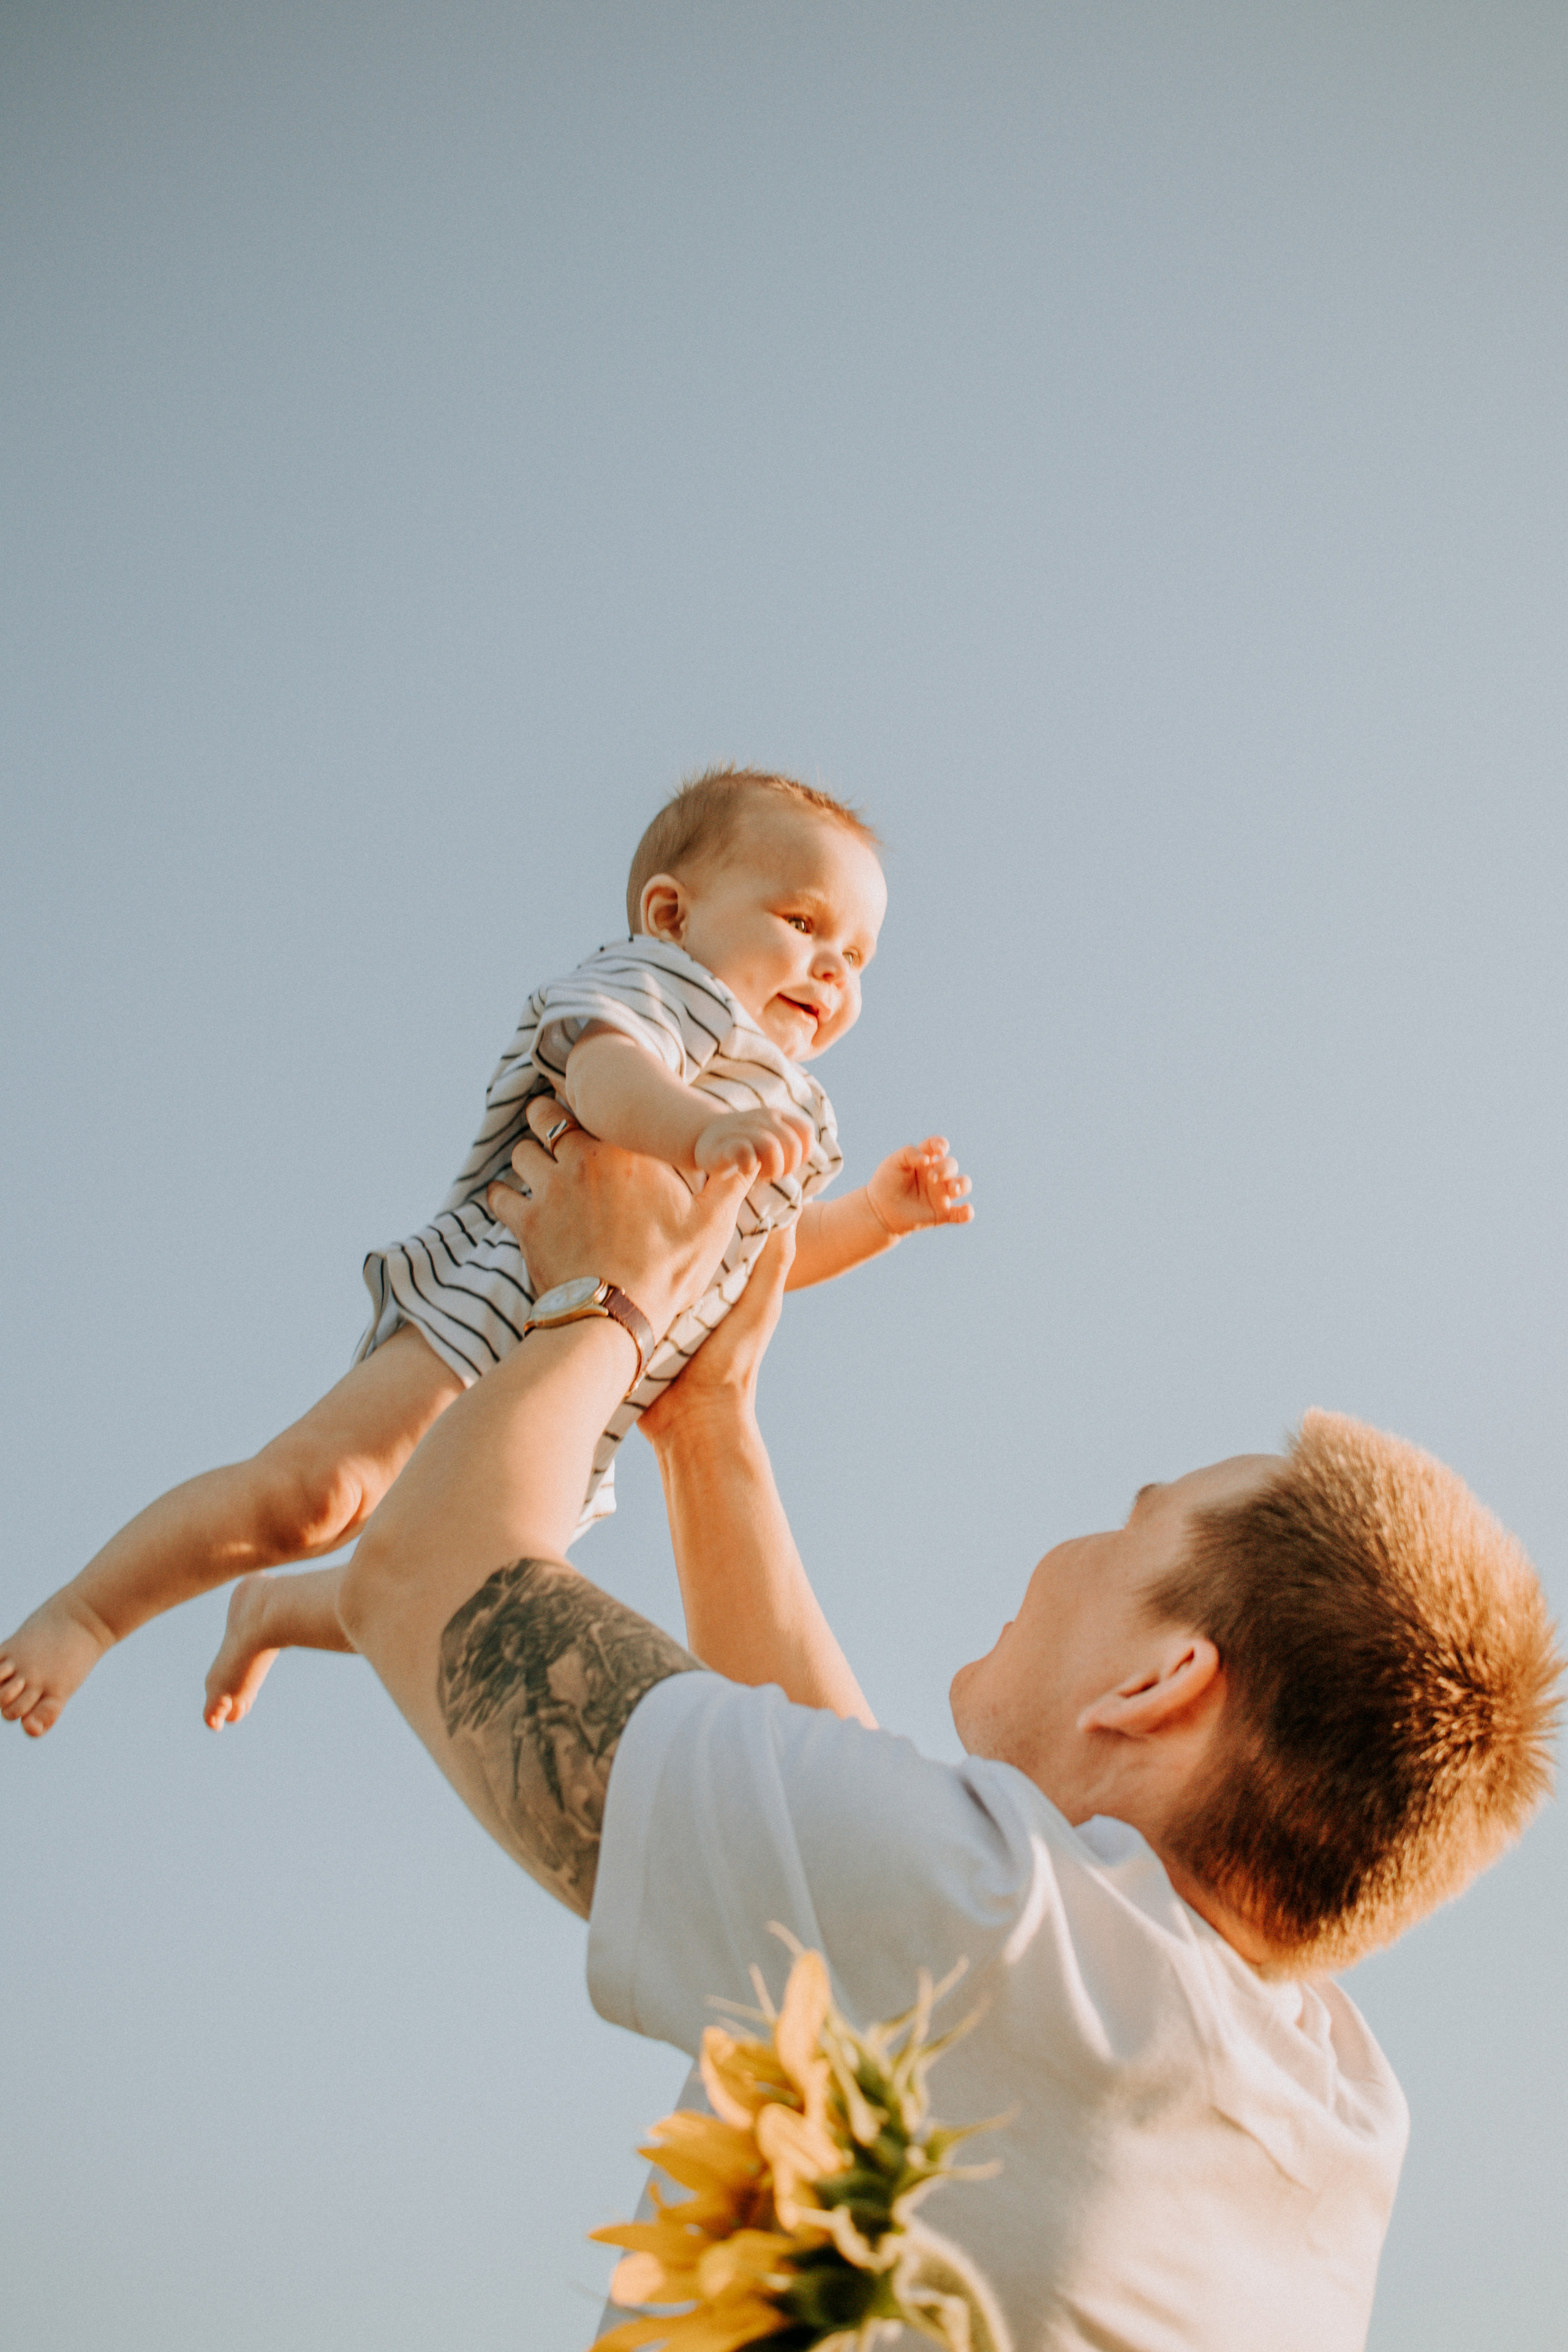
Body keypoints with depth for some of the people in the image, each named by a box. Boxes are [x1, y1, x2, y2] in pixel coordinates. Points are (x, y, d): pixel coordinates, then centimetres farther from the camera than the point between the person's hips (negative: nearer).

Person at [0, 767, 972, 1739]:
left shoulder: (787, 1116, 23)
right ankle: (82, 1615, -7)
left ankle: (275, 1612, 39)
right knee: (313, 1493, -25)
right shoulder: (657, 984, -5)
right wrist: (700, 1130, -49)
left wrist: (881, 1211, 21)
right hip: (495, 1302, -9)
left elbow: (764, 1249, 36)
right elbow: (605, 1071, -29)